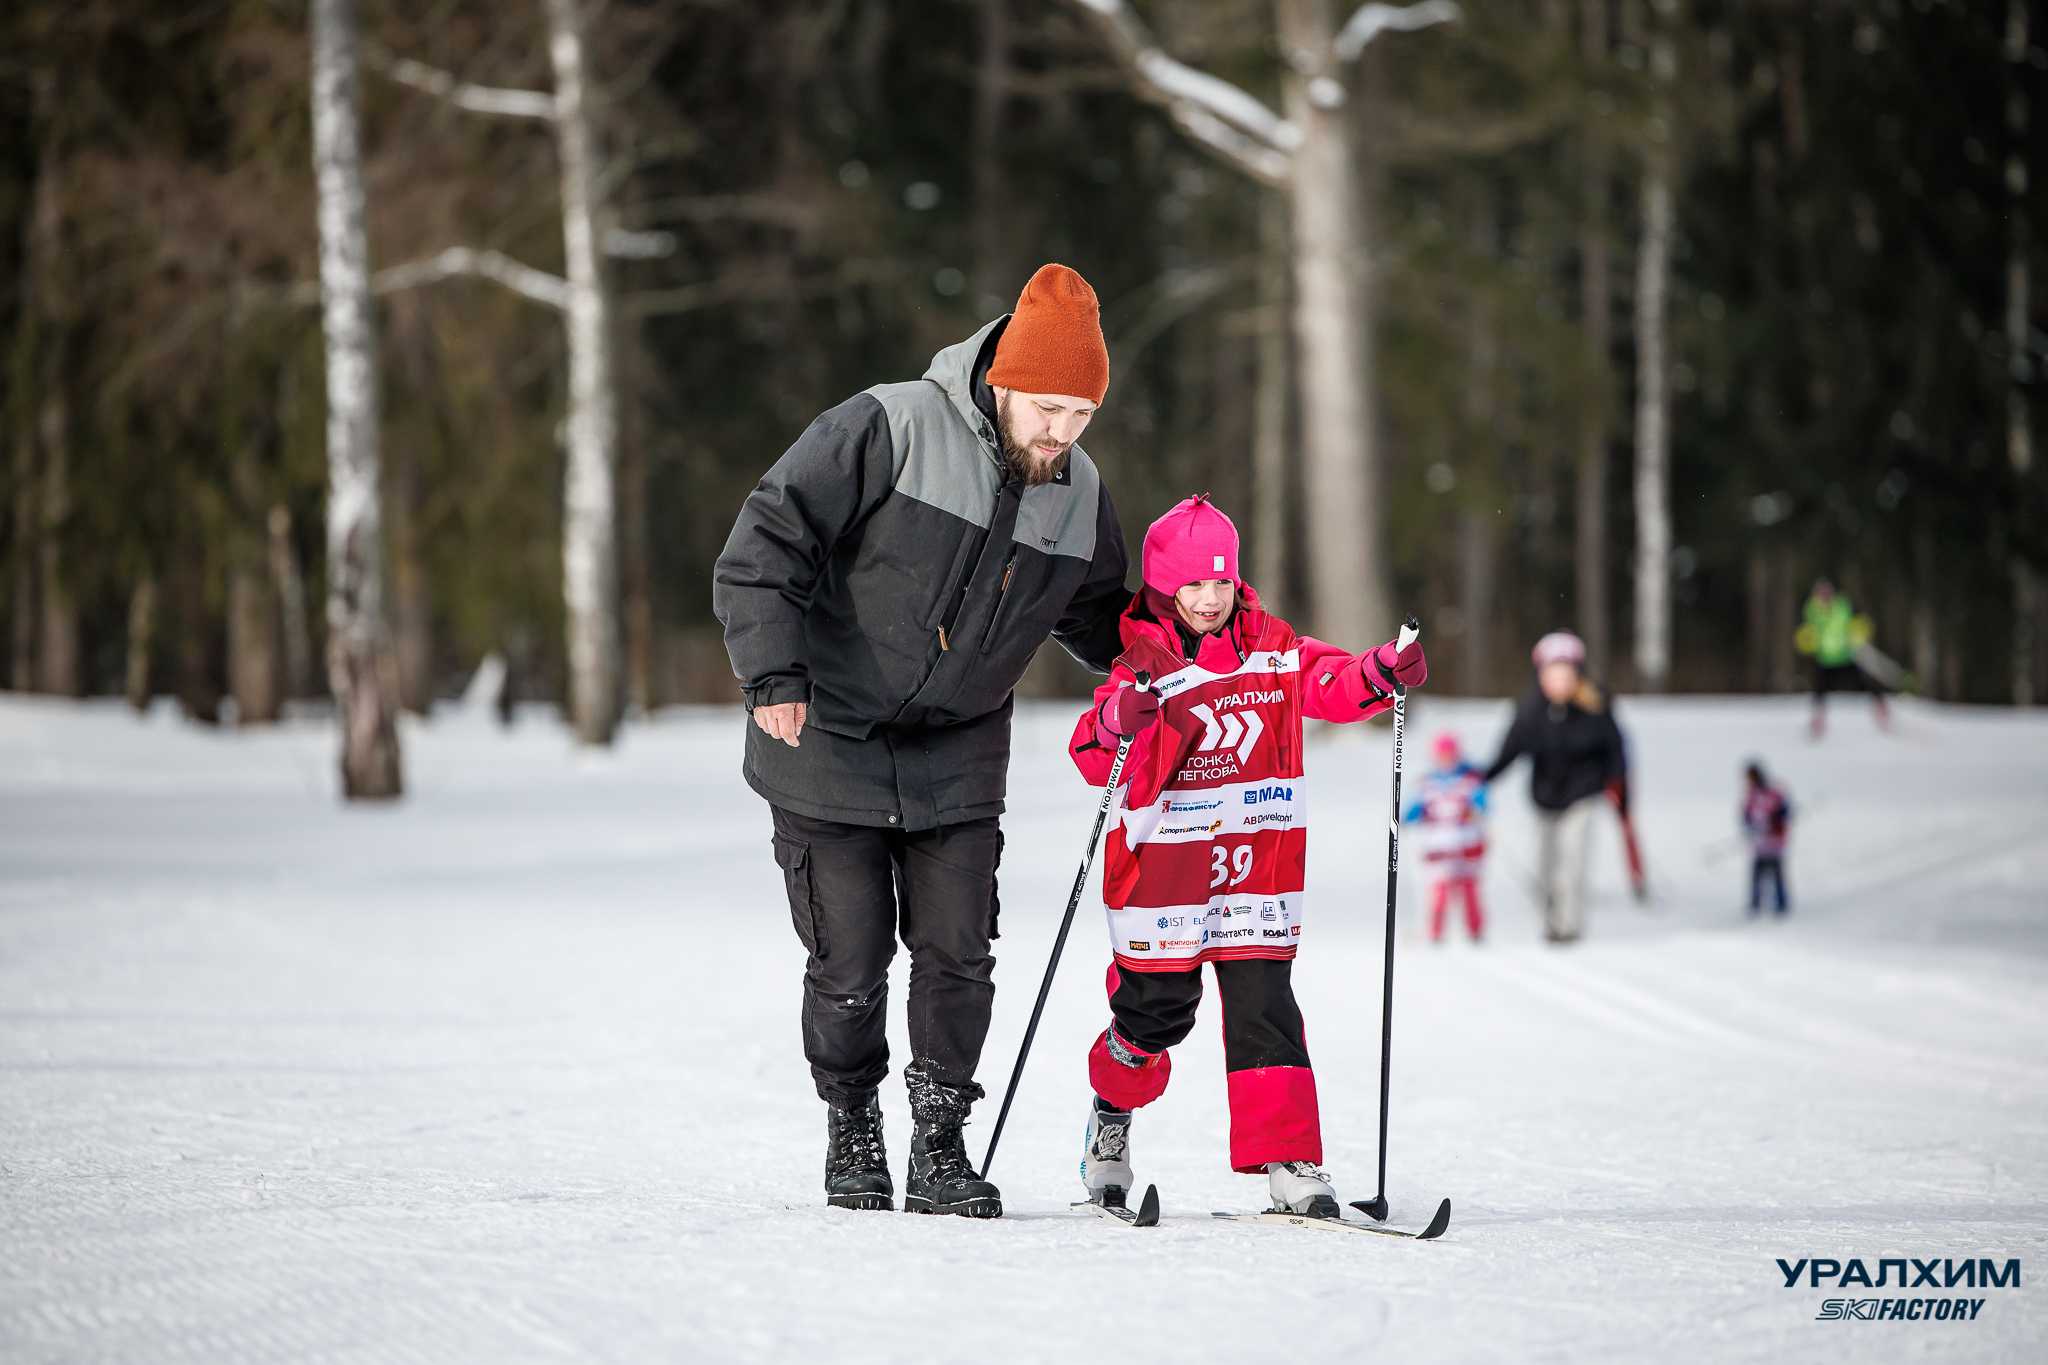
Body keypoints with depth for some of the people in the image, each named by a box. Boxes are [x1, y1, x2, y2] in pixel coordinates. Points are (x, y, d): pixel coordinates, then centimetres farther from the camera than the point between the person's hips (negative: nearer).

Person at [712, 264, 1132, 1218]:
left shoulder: (1079, 495, 3)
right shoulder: (885, 432, -16)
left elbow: (1098, 614, 22)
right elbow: (767, 541, -17)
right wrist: (774, 673, -26)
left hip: (957, 759, 4)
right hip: (828, 745, -4)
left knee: (956, 958, -3)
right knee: (850, 967, -1)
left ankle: (940, 1148, 10)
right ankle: (851, 1132, 21)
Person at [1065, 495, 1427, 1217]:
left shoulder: (1273, 651, 6)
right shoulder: (1143, 668, -7)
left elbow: (1331, 683, 0)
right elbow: (1091, 755, -16)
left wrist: (1383, 672, -20)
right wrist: (1122, 719, -37)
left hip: (1258, 860, 2)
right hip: (1163, 865, -2)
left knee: (1263, 1006, -4)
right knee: (1157, 1009, 6)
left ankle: (1288, 1158, -5)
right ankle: (1113, 1108, 34)